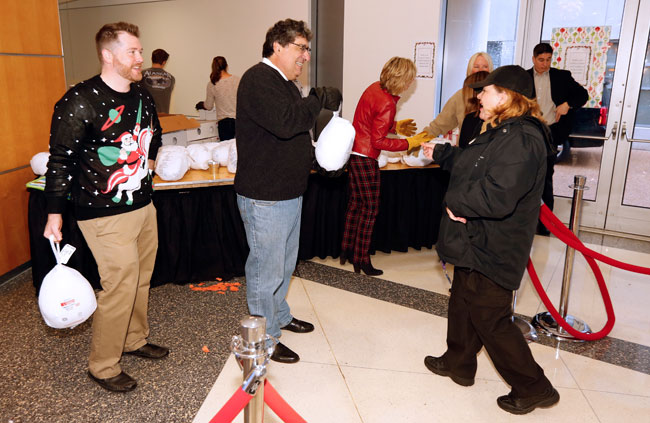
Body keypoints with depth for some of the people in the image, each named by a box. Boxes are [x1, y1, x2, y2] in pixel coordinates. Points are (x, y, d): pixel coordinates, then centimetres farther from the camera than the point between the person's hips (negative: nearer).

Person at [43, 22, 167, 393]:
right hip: (106, 215, -7)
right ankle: (103, 366, 16)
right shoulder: (80, 102, -16)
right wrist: (54, 216, -10)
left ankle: (134, 339, 38)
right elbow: (61, 160, -12)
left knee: (141, 279, 16)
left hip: (144, 207, 8)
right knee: (120, 286, -3)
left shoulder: (143, 97, 7)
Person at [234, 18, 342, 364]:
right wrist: (320, 99, -20)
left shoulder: (284, 83, 17)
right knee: (266, 270, 1)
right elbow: (284, 122, -32)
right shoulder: (258, 80, -16)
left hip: (288, 193, 10)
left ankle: (279, 316, 42)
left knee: (285, 264, 22)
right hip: (264, 197, -10)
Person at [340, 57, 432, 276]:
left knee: (355, 203, 17)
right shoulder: (387, 104, -21)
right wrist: (410, 143, -15)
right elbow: (378, 141, -19)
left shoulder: (375, 88, 6)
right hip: (365, 157, -9)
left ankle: (346, 251, 27)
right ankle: (361, 260, 10)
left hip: (353, 151, 9)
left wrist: (395, 127, 14)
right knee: (370, 208, 1)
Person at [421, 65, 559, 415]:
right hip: (476, 242, 11)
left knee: (490, 320, 2)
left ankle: (533, 388, 20)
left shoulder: (521, 140, -26)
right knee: (462, 304, 22)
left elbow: (497, 197, -35)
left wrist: (455, 201, -20)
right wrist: (440, 153, 33)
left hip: (492, 251, -11)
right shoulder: (502, 133, 11)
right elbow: (469, 164, 28)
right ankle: (459, 363, 42)